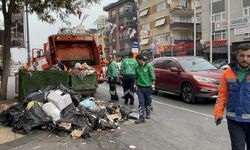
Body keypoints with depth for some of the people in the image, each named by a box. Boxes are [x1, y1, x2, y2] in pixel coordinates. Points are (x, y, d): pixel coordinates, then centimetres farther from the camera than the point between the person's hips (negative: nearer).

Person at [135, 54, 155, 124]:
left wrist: (153, 85, -10)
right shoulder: (137, 67, 5)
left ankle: (148, 114, 33)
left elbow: (152, 76, -7)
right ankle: (141, 117, -2)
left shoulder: (149, 66, -8)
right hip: (140, 87, 3)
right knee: (141, 102, -3)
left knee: (148, 101, 12)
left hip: (148, 87, -3)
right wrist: (136, 84, 16)